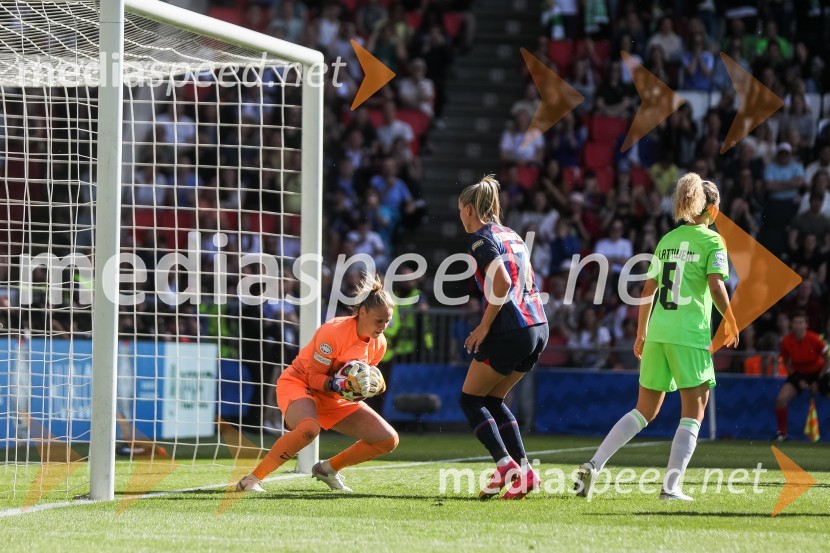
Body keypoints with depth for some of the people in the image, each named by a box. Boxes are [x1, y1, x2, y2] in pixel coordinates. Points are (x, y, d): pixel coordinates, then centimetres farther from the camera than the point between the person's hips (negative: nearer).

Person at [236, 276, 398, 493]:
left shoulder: (379, 344, -4)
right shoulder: (333, 332, -25)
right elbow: (314, 378, -20)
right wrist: (337, 384, -38)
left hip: (334, 397, 7)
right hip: (298, 384, -7)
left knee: (389, 440, -2)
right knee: (309, 428, -42)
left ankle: (328, 468, 15)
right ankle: (251, 480, -30)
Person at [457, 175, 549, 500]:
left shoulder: (482, 239, -7)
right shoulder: (513, 236, 18)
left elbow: (502, 282, -20)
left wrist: (483, 327, -13)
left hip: (510, 331, -8)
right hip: (538, 327, 8)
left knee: (470, 399, 4)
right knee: (493, 400, 18)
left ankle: (506, 466, -11)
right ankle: (523, 470, 5)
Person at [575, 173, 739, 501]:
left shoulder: (667, 240, 15)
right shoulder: (711, 240, -1)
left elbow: (648, 290, 15)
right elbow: (716, 286, -13)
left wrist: (641, 335, 22)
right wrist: (731, 324, 1)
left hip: (657, 333, 6)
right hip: (690, 335, -6)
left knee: (644, 411, 14)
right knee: (693, 415, 4)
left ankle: (593, 466, 2)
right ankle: (671, 486, -6)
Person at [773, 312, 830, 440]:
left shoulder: (815, 339, -25)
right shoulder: (786, 342, -18)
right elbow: (786, 362, 0)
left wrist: (818, 381, -13)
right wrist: (798, 380, -9)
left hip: (818, 372, -1)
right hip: (798, 373, 1)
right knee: (781, 399, -17)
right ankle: (782, 433, 2)